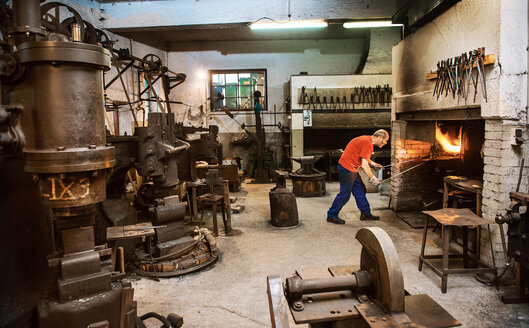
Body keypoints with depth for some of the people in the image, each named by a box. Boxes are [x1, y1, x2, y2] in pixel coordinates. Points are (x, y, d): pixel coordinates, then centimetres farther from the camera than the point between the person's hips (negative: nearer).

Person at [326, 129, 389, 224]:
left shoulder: (368, 140, 12)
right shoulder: (367, 143, -20)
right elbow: (364, 165, -24)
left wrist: (373, 164, 14)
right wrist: (373, 178, -15)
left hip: (352, 169, 11)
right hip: (346, 168, -11)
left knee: (360, 190, 15)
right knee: (345, 194, -5)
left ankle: (365, 213, 25)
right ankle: (331, 215, 5)